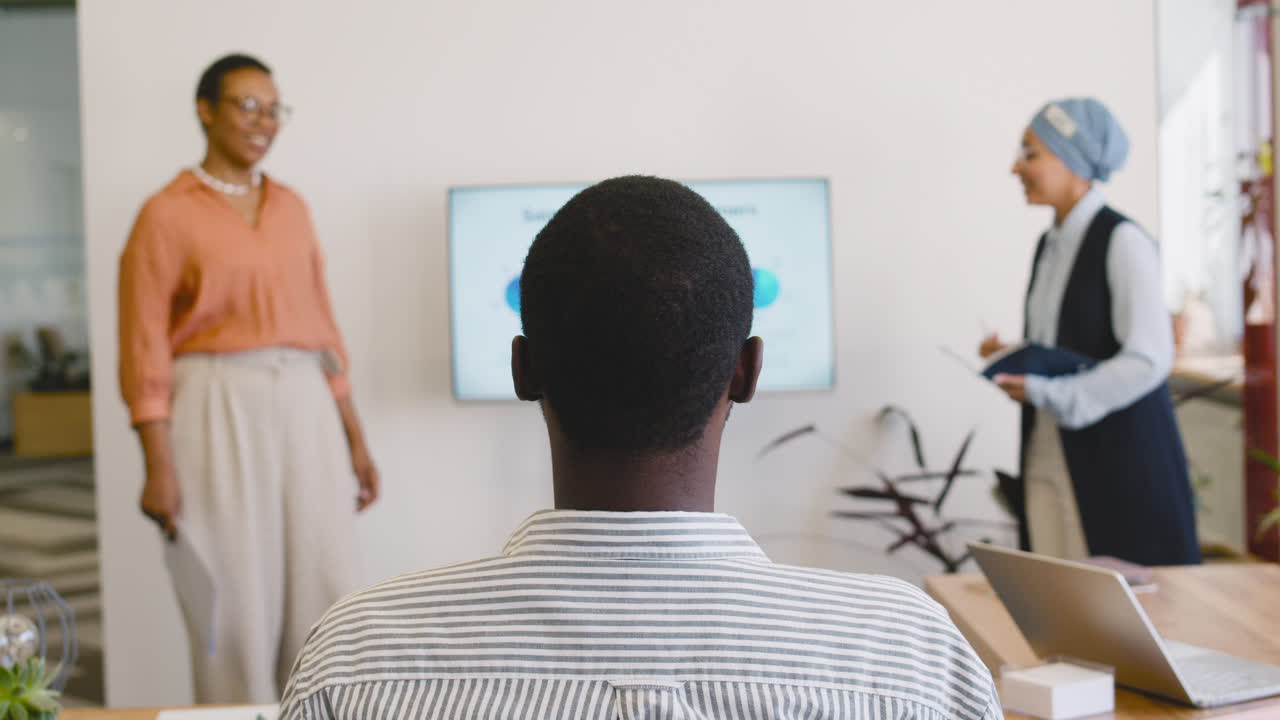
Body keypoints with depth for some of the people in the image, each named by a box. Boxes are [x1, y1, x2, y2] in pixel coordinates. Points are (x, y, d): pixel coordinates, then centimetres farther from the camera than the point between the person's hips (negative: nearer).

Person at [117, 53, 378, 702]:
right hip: (217, 412, -5)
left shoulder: (292, 208, 14)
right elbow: (145, 348, -6)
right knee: (236, 602, 1)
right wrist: (158, 467, -11)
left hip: (305, 411, 5)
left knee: (328, 593, 3)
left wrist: (354, 440, 14)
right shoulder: (167, 215, -2)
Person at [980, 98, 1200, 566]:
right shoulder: (1051, 245, 13)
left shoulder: (1123, 242, -11)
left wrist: (1049, 393, -19)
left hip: (1120, 462, -7)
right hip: (1050, 459, 7)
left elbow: (1149, 361, -17)